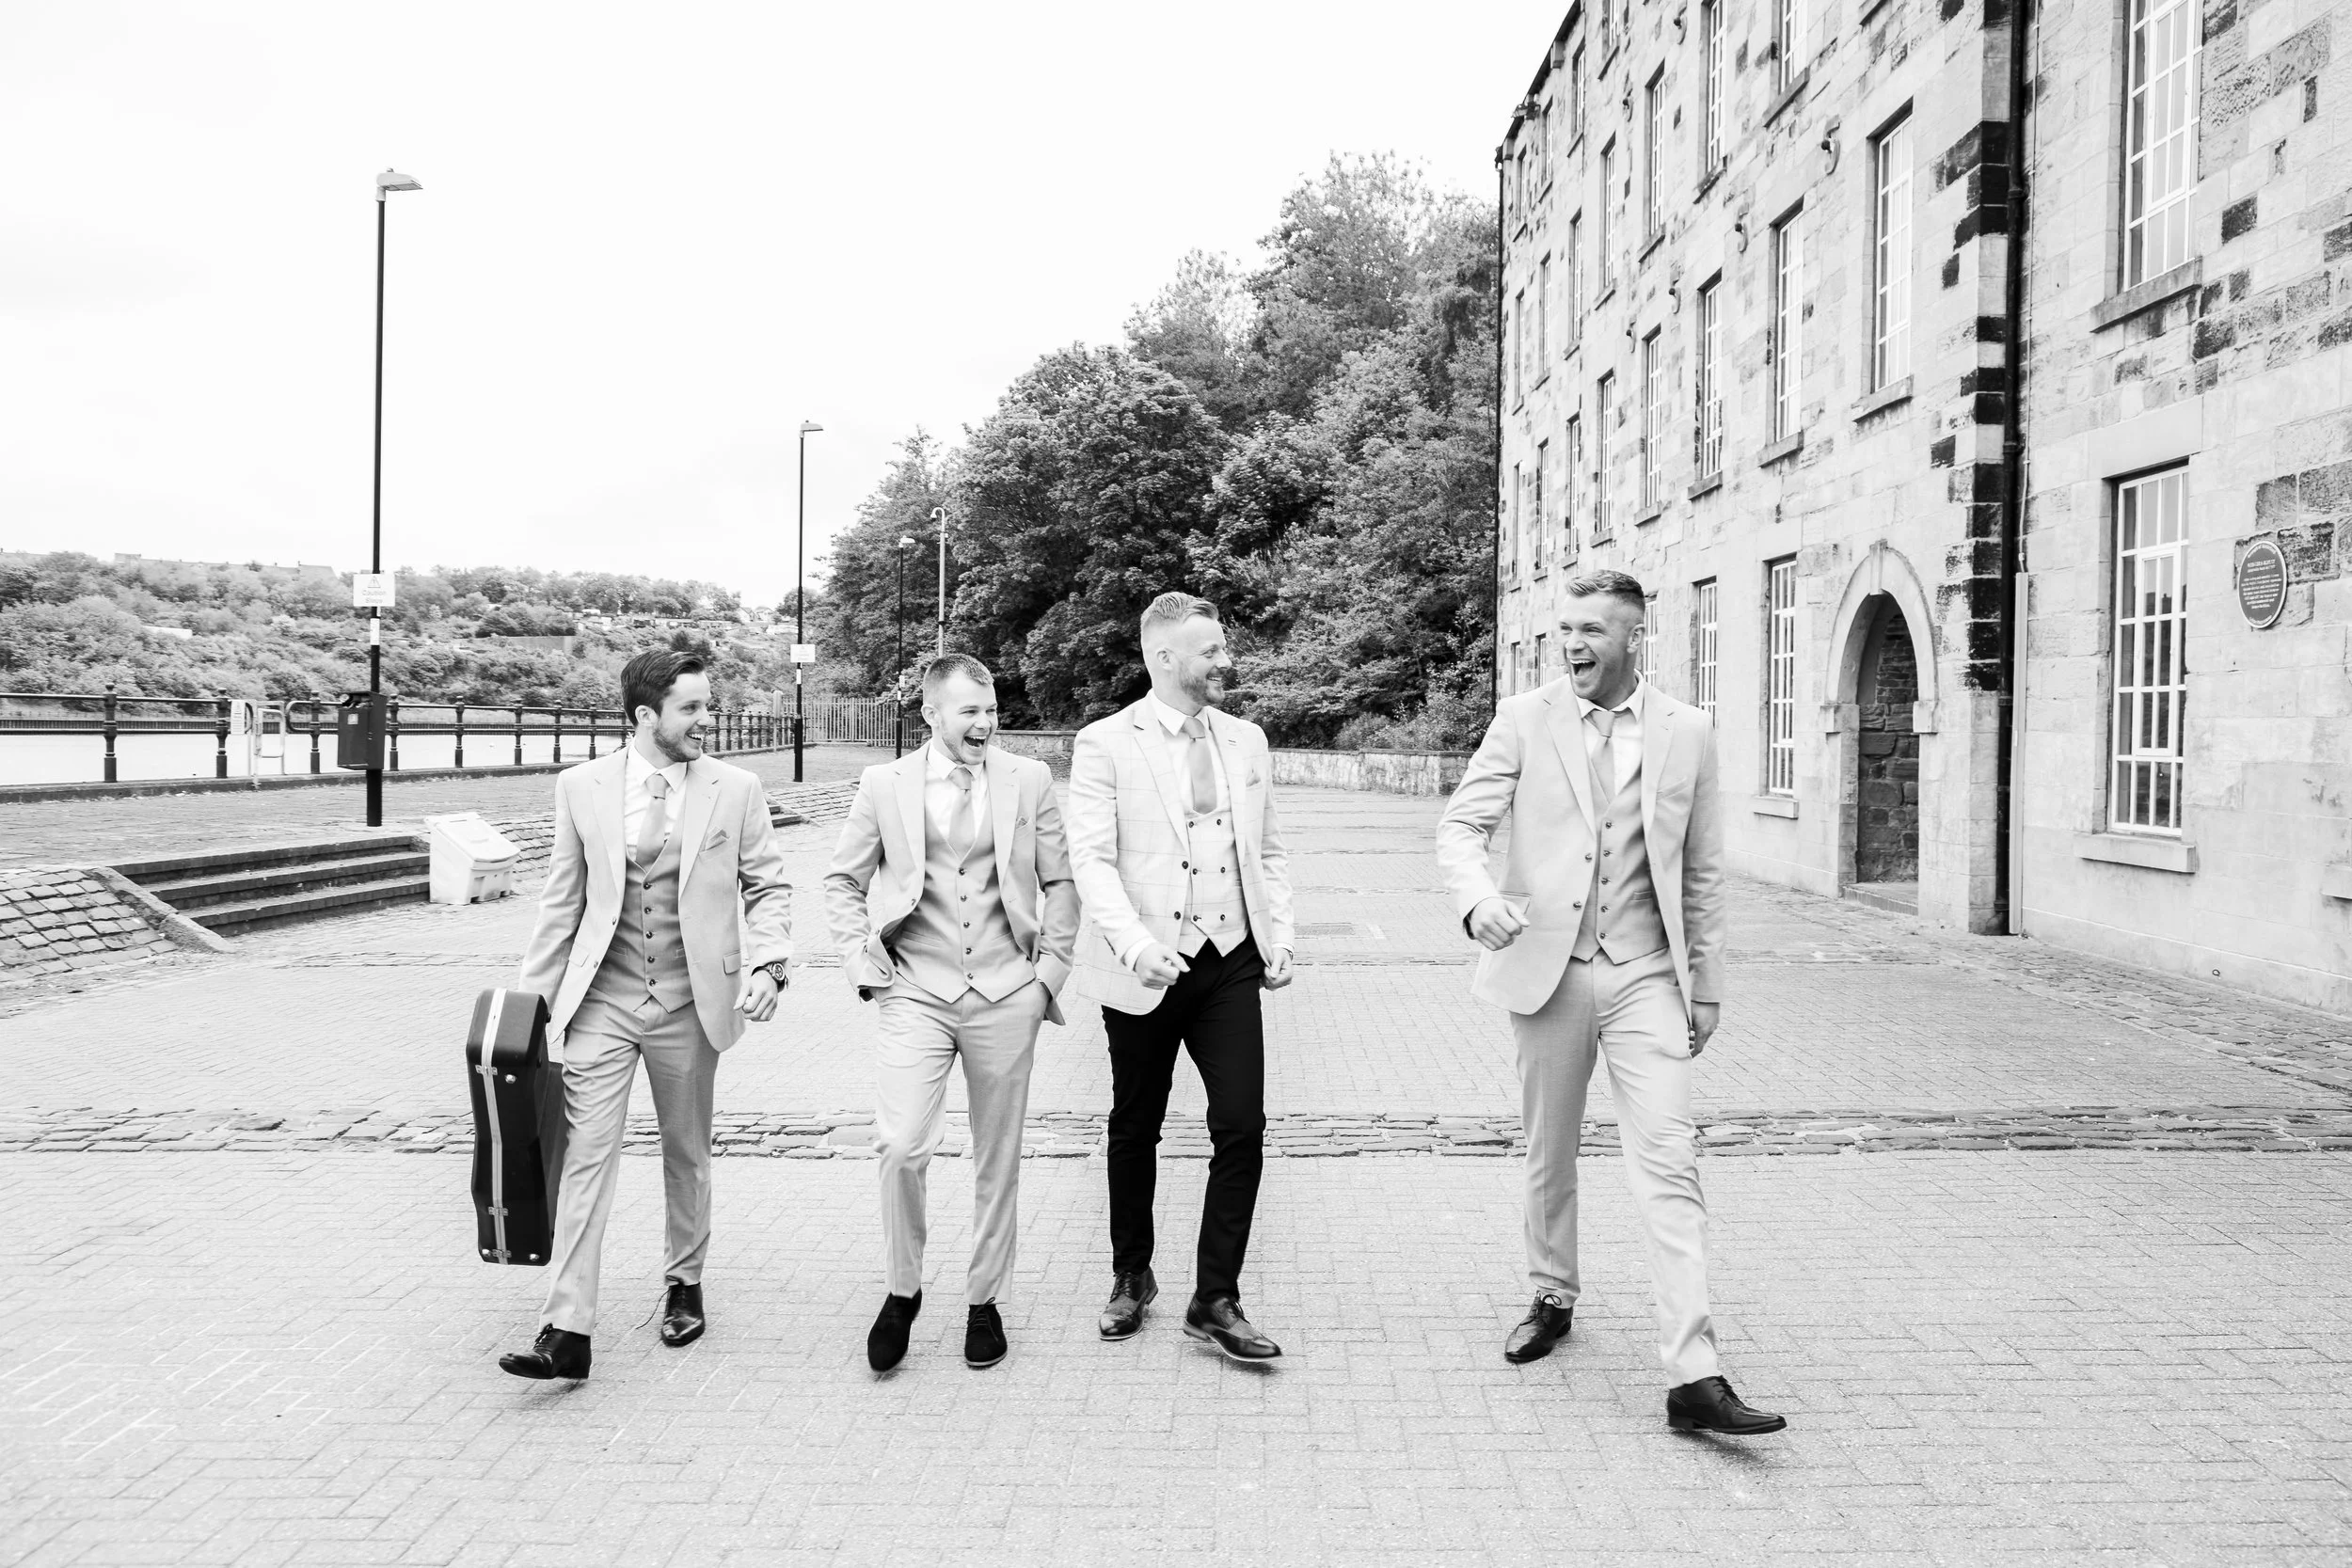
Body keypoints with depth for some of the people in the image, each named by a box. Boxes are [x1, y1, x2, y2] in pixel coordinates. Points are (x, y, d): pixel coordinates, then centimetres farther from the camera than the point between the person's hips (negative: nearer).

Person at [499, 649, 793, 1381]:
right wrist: (531, 995, 5)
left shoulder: (736, 790, -2)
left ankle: (684, 1285, 34)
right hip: (601, 999, 0)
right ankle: (567, 1330, -3)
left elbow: (769, 887, 3)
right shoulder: (581, 786, 0)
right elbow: (562, 900, 6)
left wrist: (766, 963, -14)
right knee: (586, 1157, -5)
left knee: (687, 1154, 14)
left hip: (689, 1000, 0)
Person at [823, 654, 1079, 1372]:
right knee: (901, 1147, -13)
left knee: (997, 1158, 9)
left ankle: (984, 1299, 25)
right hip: (917, 994, -1)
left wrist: (1051, 970, 2)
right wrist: (865, 964, -1)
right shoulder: (885, 784, 1)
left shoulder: (1029, 780, 2)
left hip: (1006, 996, 1)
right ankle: (902, 1289, 11)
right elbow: (843, 881, 10)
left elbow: (1060, 883, 9)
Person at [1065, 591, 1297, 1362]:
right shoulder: (1105, 744, -5)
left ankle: (1215, 1300, 9)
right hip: (1145, 971, -3)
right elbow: (1091, 860, -12)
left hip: (1230, 963, 3)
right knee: (1135, 1129, 12)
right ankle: (1131, 1277, 33)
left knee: (1242, 1128, -4)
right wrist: (1136, 946, -24)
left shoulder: (1246, 741, 10)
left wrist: (1280, 935, 4)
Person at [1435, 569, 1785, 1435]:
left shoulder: (1687, 733, 3)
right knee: (1549, 1156, 14)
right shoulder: (1525, 718, 0)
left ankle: (1693, 1377, -8)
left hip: (1645, 976, 0)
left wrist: (1706, 985, 9)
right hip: (1547, 968, 1)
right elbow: (1460, 826, -5)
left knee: (1668, 1164, -9)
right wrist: (1479, 899, -26)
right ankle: (1553, 1299, 37)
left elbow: (1702, 871, 9)